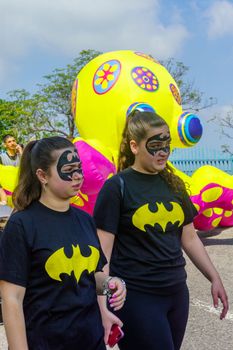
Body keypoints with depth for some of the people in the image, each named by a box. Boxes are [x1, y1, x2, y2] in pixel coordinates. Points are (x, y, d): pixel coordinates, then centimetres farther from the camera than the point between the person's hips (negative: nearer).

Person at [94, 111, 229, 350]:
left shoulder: (173, 184, 8)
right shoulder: (116, 187, -9)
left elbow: (189, 238, 16)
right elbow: (103, 251, -12)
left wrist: (214, 278, 14)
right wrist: (102, 306, -16)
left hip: (176, 292, 6)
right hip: (135, 296, -6)